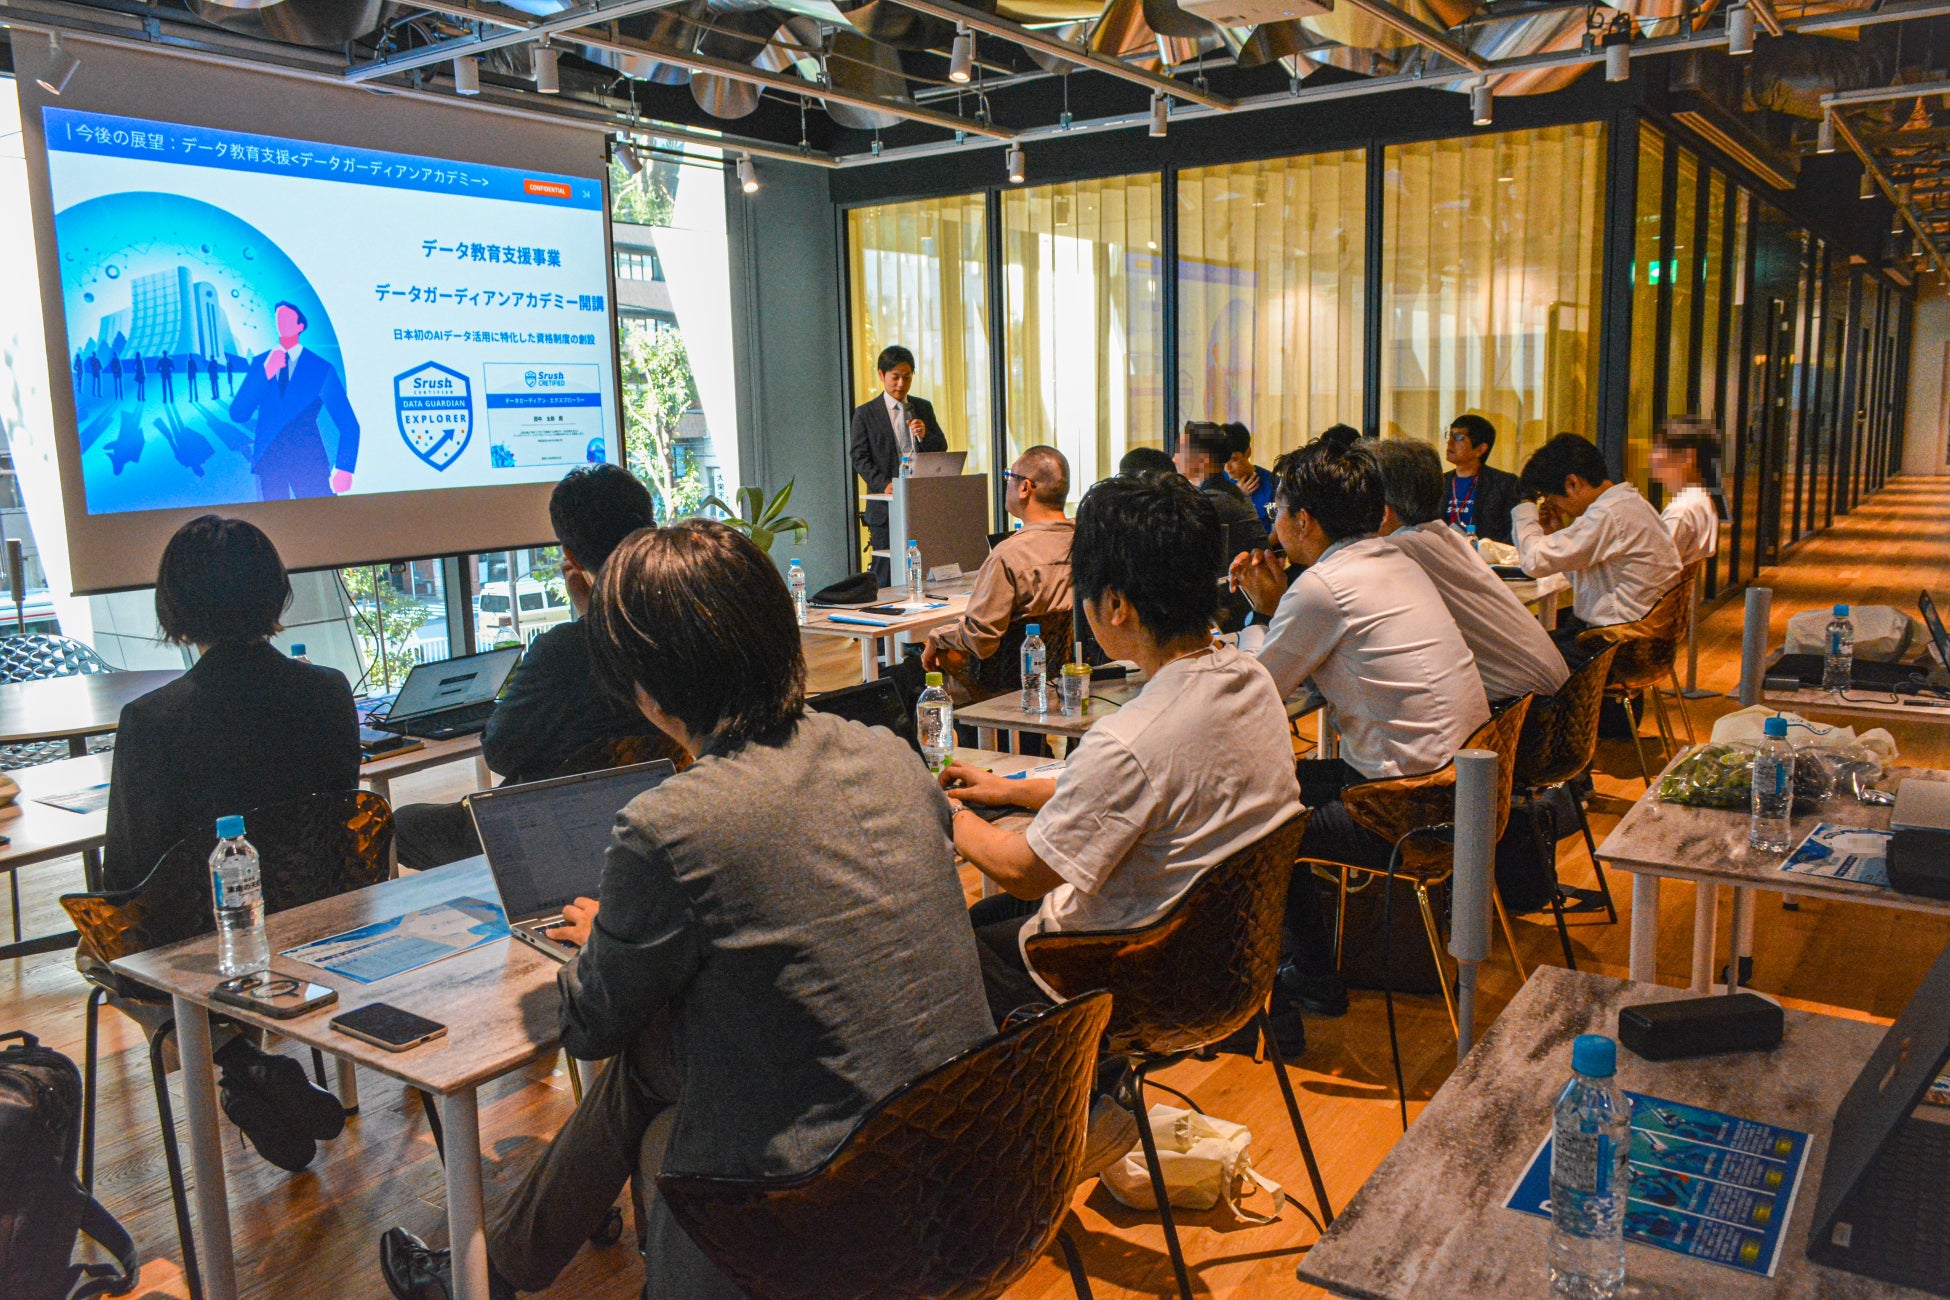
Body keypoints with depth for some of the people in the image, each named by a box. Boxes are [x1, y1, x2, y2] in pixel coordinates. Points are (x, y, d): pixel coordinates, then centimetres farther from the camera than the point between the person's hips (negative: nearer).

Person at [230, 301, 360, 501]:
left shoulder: (322, 368, 1)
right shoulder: (260, 363, 9)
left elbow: (349, 425, -3)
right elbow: (238, 414, 0)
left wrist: (344, 468, -17)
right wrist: (266, 372, -10)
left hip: (309, 460, -2)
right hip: (268, 460, 2)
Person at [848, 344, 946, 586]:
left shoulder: (924, 407, 14)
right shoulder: (865, 413, 3)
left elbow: (941, 448, 14)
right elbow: (860, 458, -2)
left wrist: (924, 435, -9)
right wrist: (884, 484, -18)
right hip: (886, 507, -3)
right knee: (886, 576, -2)